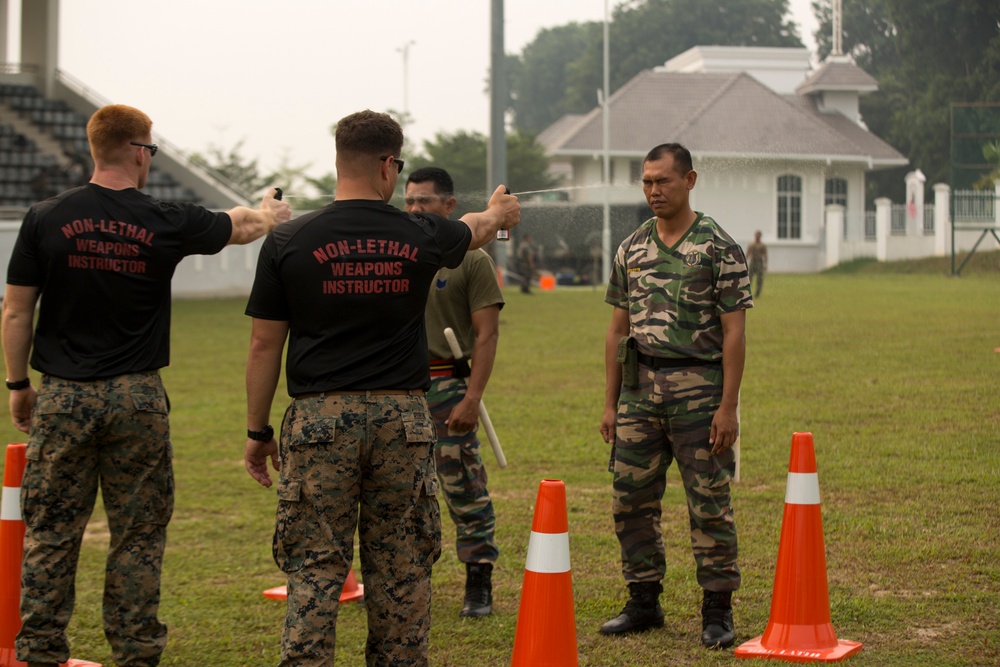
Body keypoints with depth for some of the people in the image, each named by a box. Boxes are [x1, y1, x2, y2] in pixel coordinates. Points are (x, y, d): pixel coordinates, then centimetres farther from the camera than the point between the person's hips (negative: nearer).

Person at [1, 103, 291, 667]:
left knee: (51, 535, 6)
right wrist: (269, 215, 39)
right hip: (137, 399, -1)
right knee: (138, 537, 7)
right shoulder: (166, 223, -3)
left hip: (62, 397, 1)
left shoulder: (46, 219, -3)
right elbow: (239, 226, 17)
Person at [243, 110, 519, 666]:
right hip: (403, 416, 1)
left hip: (320, 418, -1)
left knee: (315, 568, 1)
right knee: (402, 569, 10)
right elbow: (474, 230, 26)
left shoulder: (289, 243, -3)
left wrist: (258, 432, 11)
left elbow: (265, 344, 1)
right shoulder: (422, 237, 1)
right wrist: (499, 211, 51)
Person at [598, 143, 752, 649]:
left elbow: (734, 332, -7)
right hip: (640, 386, 5)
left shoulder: (719, 249, -5)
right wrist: (610, 403, 10)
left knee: (709, 504, -1)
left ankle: (717, 610, 8)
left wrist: (728, 406, -13)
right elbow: (618, 330, 14)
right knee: (631, 500, 7)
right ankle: (644, 602, 20)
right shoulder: (631, 249, 11)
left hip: (698, 386, -5)